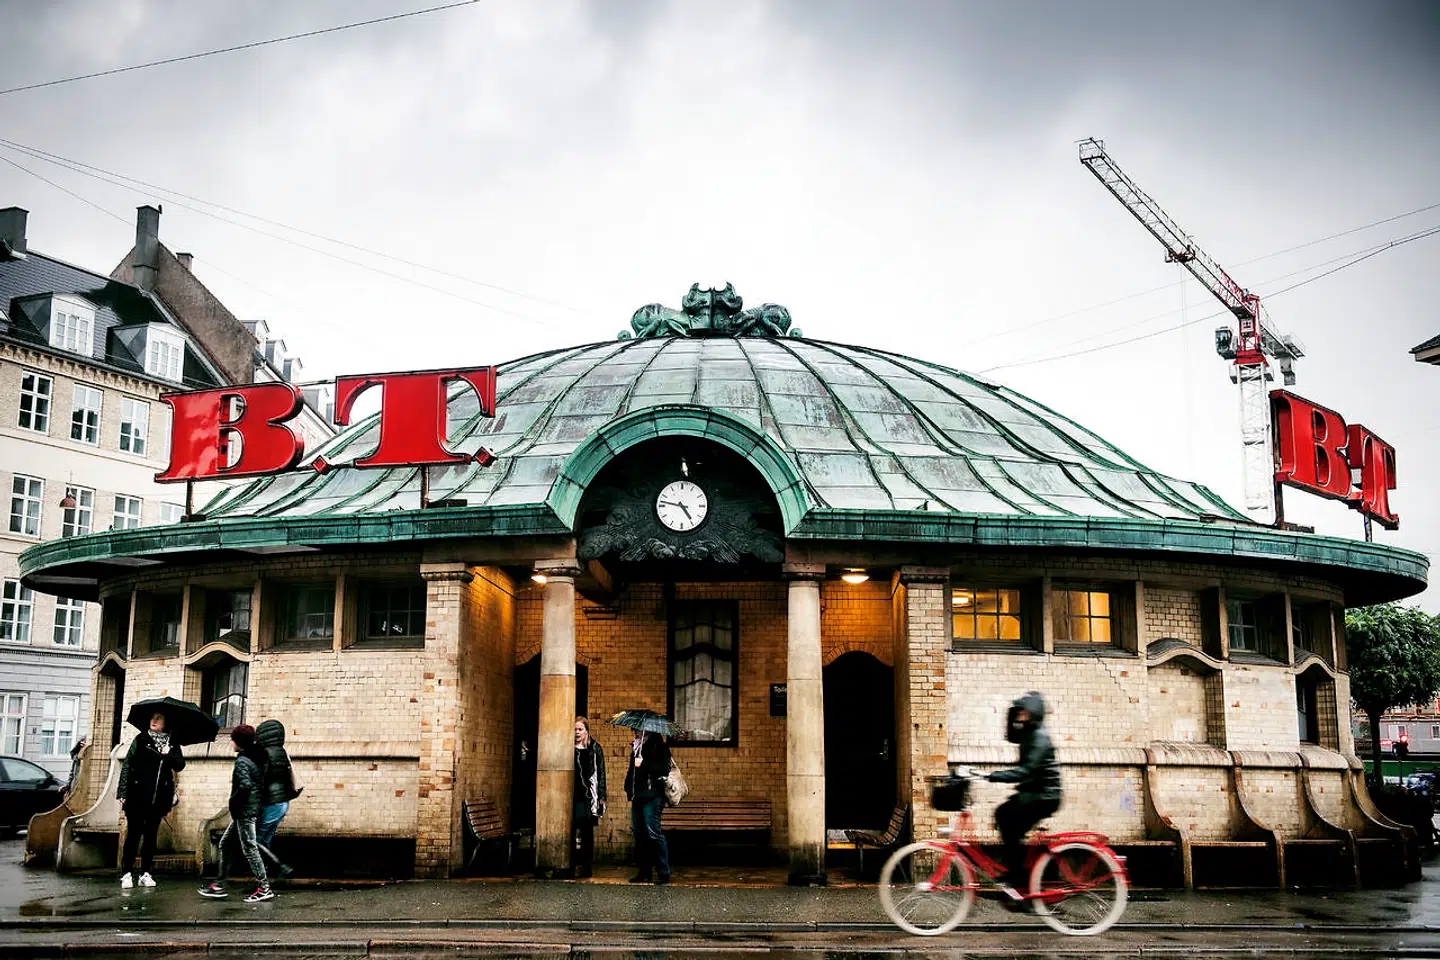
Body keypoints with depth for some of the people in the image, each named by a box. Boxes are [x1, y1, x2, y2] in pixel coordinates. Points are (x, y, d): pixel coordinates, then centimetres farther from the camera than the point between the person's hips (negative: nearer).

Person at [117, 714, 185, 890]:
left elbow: (180, 765, 2)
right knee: (133, 834, -2)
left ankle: (145, 873, 12)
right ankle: (126, 873, 1)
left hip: (159, 797, 3)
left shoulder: (172, 744, 9)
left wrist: (168, 755, -19)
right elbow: (127, 765, -2)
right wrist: (123, 792, -8)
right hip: (137, 795, -3)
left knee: (151, 834, 8)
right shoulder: (140, 739, 2)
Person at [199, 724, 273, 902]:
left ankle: (264, 888, -7)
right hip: (244, 812, 10)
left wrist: (233, 801, -13)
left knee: (249, 848, -7)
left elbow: (245, 785, -28)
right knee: (225, 844, 17)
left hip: (245, 811, -10)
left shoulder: (242, 761, -16)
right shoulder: (256, 758, 11)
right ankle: (219, 884, 21)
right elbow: (260, 783, 16)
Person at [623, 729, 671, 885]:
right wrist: (628, 786, 18)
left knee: (653, 832, -11)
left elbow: (664, 768, -16)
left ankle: (664, 873, -7)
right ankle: (644, 871, 15)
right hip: (637, 796, 8)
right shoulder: (636, 746, 20)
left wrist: (643, 764, -17)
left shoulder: (658, 746, -4)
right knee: (639, 833, 8)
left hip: (652, 796, -8)